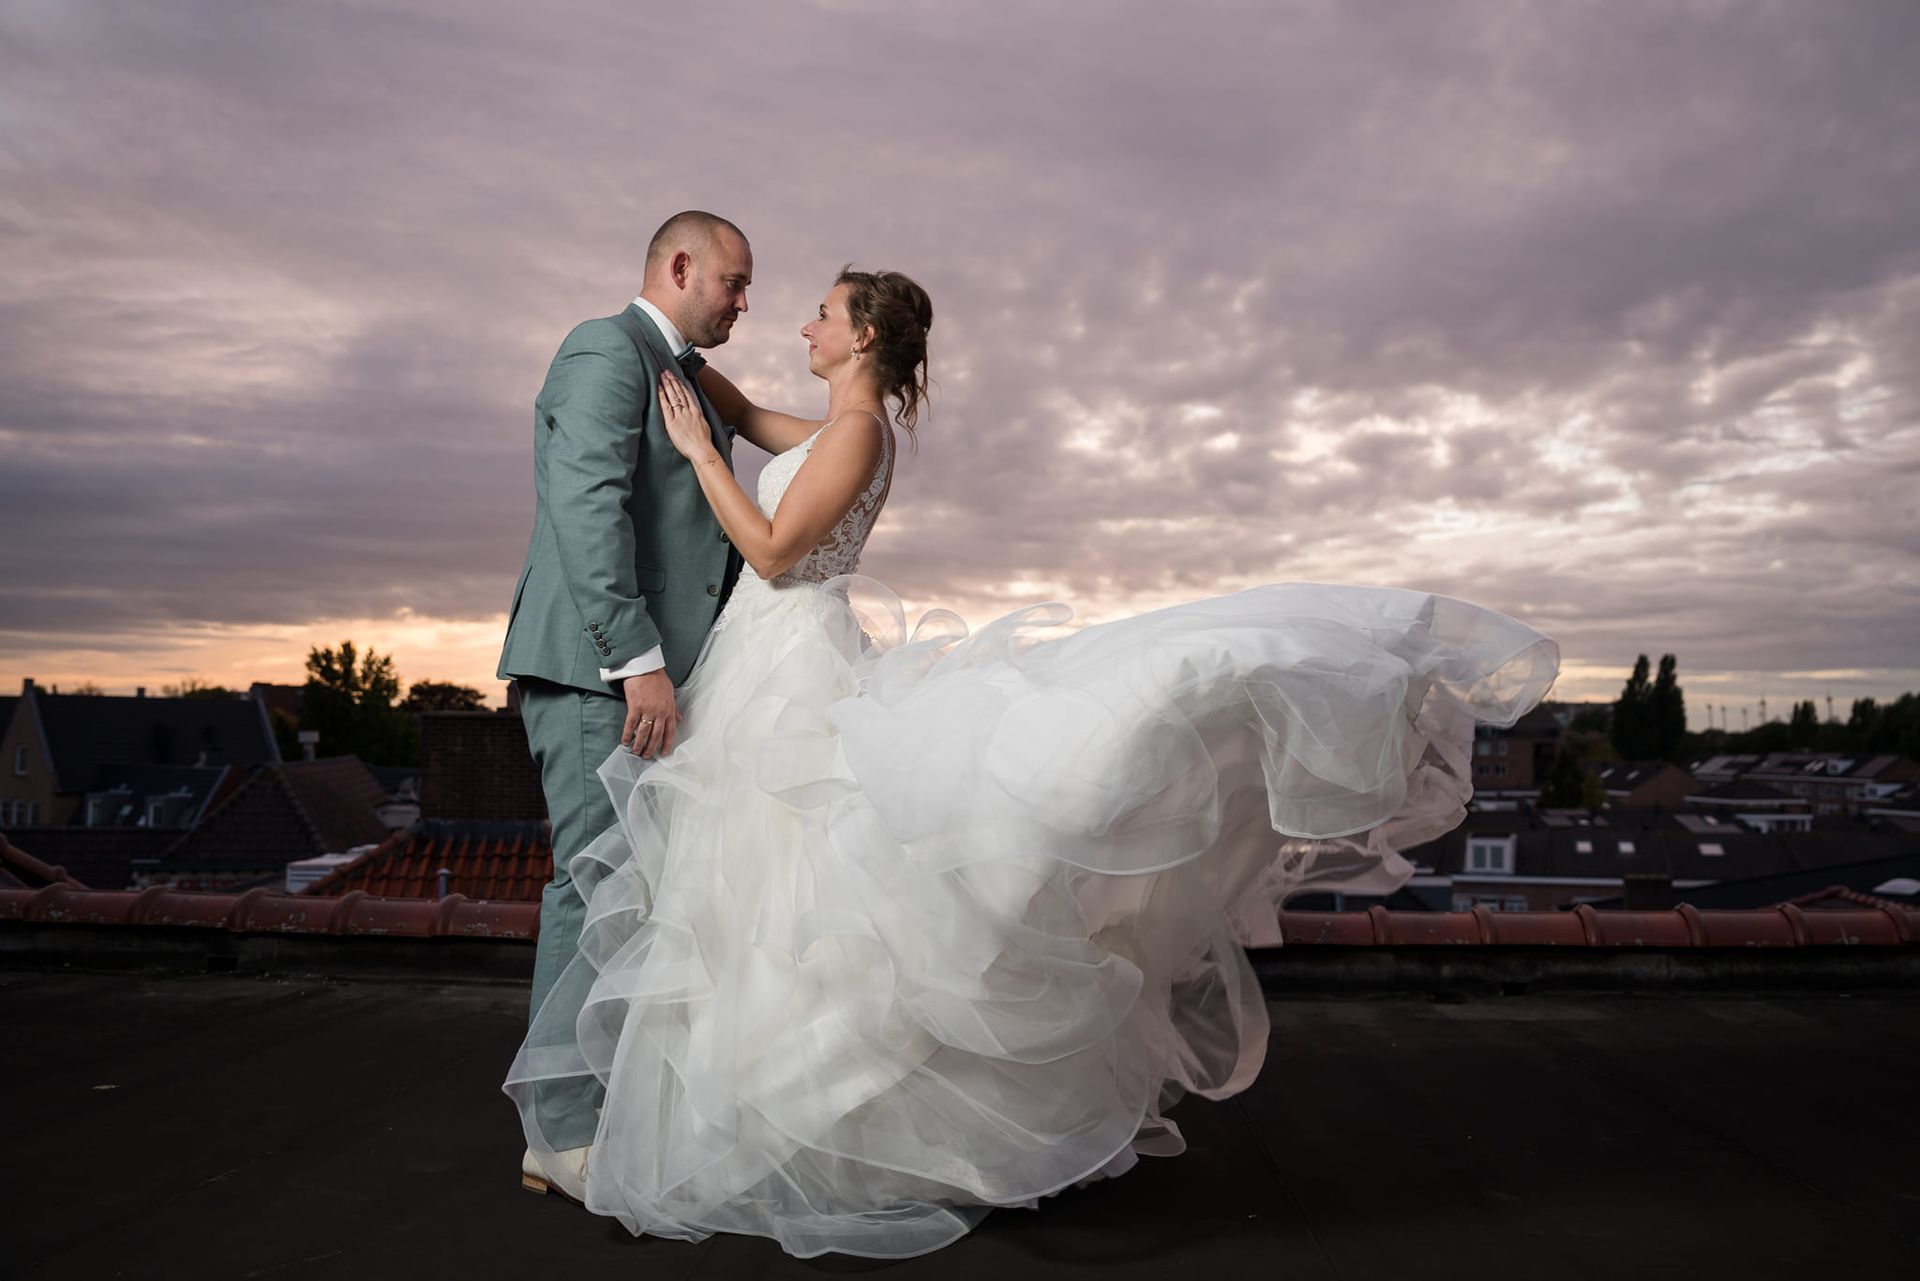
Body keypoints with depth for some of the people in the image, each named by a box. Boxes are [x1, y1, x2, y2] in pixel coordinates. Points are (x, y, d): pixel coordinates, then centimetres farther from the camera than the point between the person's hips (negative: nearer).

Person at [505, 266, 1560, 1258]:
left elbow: (772, 550, -18)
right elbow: (747, 416, 33)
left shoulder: (858, 426, -12)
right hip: (763, 668, 10)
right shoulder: (837, 428, 16)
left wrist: (696, 451, -8)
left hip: (790, 672, -10)